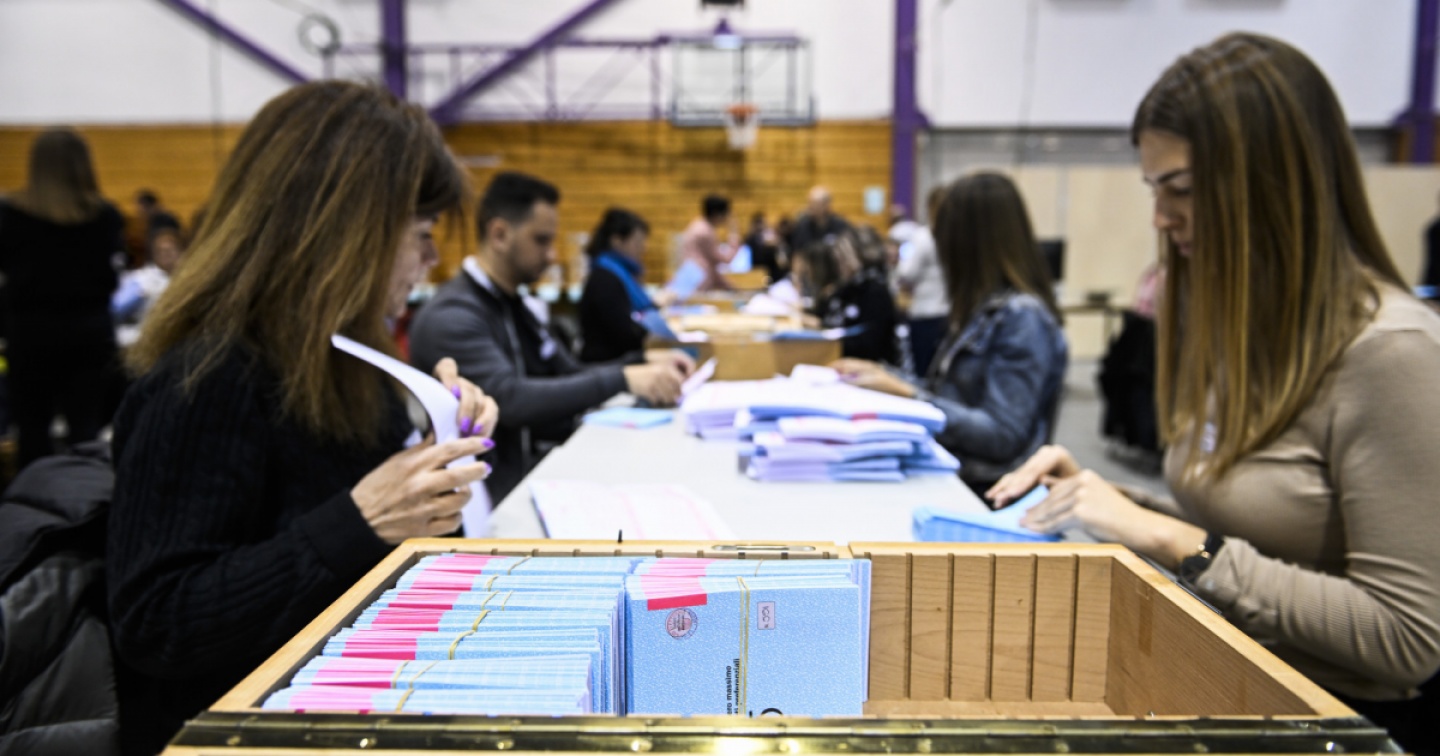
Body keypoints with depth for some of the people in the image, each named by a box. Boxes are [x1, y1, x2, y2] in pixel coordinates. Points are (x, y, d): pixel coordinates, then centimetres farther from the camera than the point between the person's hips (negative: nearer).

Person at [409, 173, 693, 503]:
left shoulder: (510, 304, 15)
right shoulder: (451, 316, -14)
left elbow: (568, 374, 14)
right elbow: (510, 400, -26)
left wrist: (643, 363, -2)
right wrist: (622, 378, -28)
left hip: (537, 467, 8)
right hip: (496, 497, -8)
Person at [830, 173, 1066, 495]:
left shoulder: (1022, 317, -14)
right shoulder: (985, 307, 13)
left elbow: (1003, 436, -19)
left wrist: (907, 394, -16)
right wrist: (884, 376, 15)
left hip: (980, 490, -8)